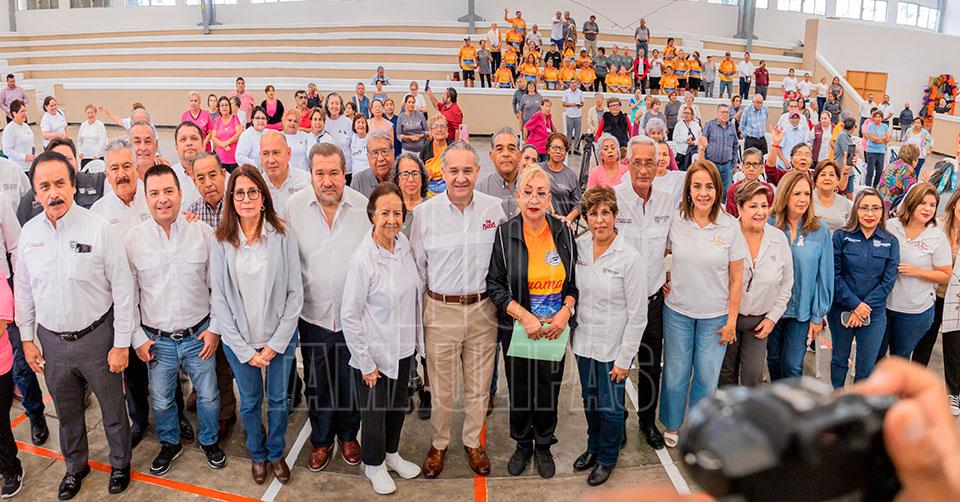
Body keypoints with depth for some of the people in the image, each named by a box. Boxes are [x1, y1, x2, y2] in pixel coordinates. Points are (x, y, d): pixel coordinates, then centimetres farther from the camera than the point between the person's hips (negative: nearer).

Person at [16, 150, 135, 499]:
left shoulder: (99, 228, -16)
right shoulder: (29, 233, -2)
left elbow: (123, 288, -12)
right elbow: (22, 290, 9)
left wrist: (121, 343, -11)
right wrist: (27, 339, 9)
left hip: (96, 336, -4)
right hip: (52, 341, 4)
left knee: (112, 407, 13)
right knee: (67, 410, 21)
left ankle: (120, 463, 37)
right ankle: (75, 466, 44)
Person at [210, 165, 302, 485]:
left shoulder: (283, 236, -11)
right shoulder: (221, 242, -8)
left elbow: (295, 293, -7)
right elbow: (218, 299, -6)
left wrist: (276, 343, -9)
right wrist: (245, 349, -9)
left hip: (280, 339, 0)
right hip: (239, 341, 1)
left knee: (278, 399, 15)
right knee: (250, 401, 16)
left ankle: (276, 453, 40)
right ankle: (257, 453, 42)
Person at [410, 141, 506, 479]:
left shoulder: (494, 209, -2)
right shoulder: (424, 213, -5)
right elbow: (417, 265, 4)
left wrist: (494, 296, 7)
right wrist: (434, 294, 3)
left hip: (482, 310, 2)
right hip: (441, 311, -1)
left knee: (479, 386, 14)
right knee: (441, 388, 9)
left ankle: (473, 442, 35)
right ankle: (439, 444, 32)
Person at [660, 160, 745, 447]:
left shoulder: (730, 227, -8)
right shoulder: (675, 222, -7)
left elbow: (737, 278, -4)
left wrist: (731, 320, -3)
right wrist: (663, 280, -2)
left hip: (715, 316, 0)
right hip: (678, 311, 1)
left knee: (707, 377, 9)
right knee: (676, 373, 12)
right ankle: (671, 425, 34)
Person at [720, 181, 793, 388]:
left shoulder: (779, 238, -4)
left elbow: (786, 284, 6)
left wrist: (773, 317, 3)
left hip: (759, 320, 2)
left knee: (754, 374, 1)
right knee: (726, 372, 13)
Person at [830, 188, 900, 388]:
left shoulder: (890, 242, 0)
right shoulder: (841, 236, -5)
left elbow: (888, 281, -3)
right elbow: (834, 275, -8)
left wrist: (865, 307, -12)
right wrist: (855, 305, -15)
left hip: (875, 313, 1)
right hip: (841, 310, -1)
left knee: (867, 366, 7)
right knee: (840, 358, 14)